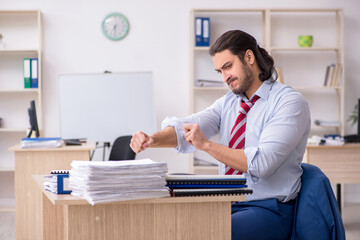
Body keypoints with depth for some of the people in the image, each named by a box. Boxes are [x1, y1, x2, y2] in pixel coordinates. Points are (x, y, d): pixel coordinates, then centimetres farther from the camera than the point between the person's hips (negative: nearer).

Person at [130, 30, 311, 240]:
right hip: (229, 205, 7)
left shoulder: (290, 102, -9)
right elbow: (186, 128, -3)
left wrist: (207, 145, -23)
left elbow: (261, 163, -21)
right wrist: (152, 139, -22)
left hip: (268, 210, -6)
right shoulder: (229, 102, 13)